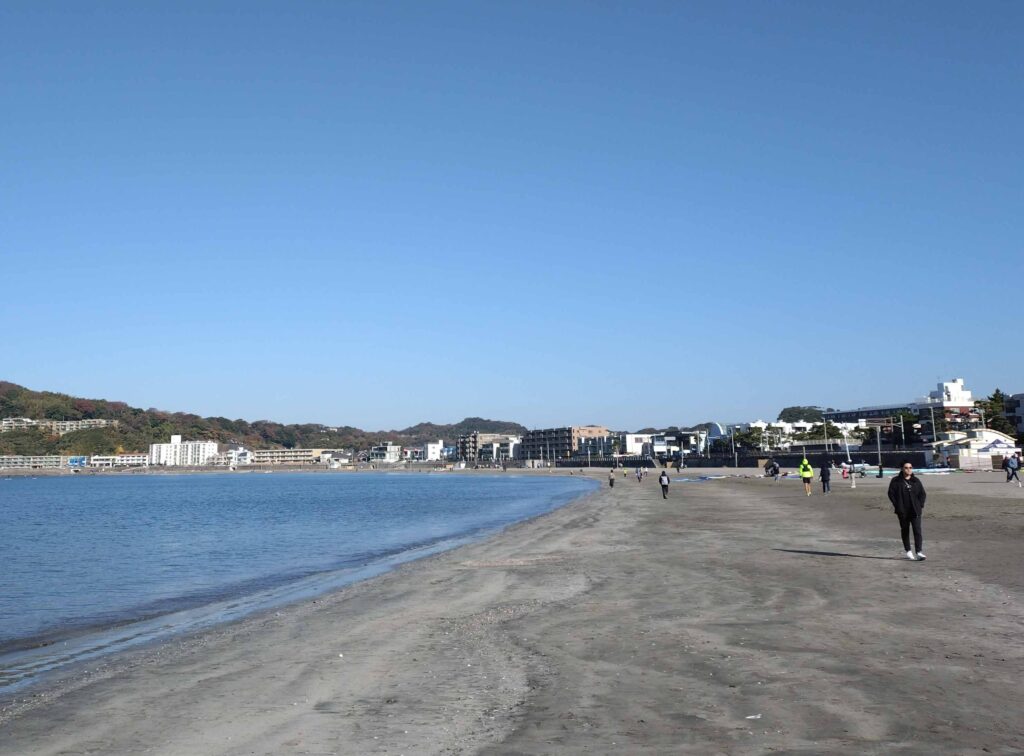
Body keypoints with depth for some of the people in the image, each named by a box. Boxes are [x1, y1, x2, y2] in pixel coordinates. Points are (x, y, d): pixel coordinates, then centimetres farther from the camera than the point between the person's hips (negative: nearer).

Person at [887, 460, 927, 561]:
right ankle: (908, 551, 22)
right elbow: (891, 494, -1)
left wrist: (921, 505, 1)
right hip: (903, 511, 0)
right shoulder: (896, 481, -2)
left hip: (915, 510, 0)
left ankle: (918, 552, -13)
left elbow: (922, 493, 10)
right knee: (905, 531, 10)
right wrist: (896, 505, -8)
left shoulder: (916, 481, 5)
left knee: (917, 530, -10)